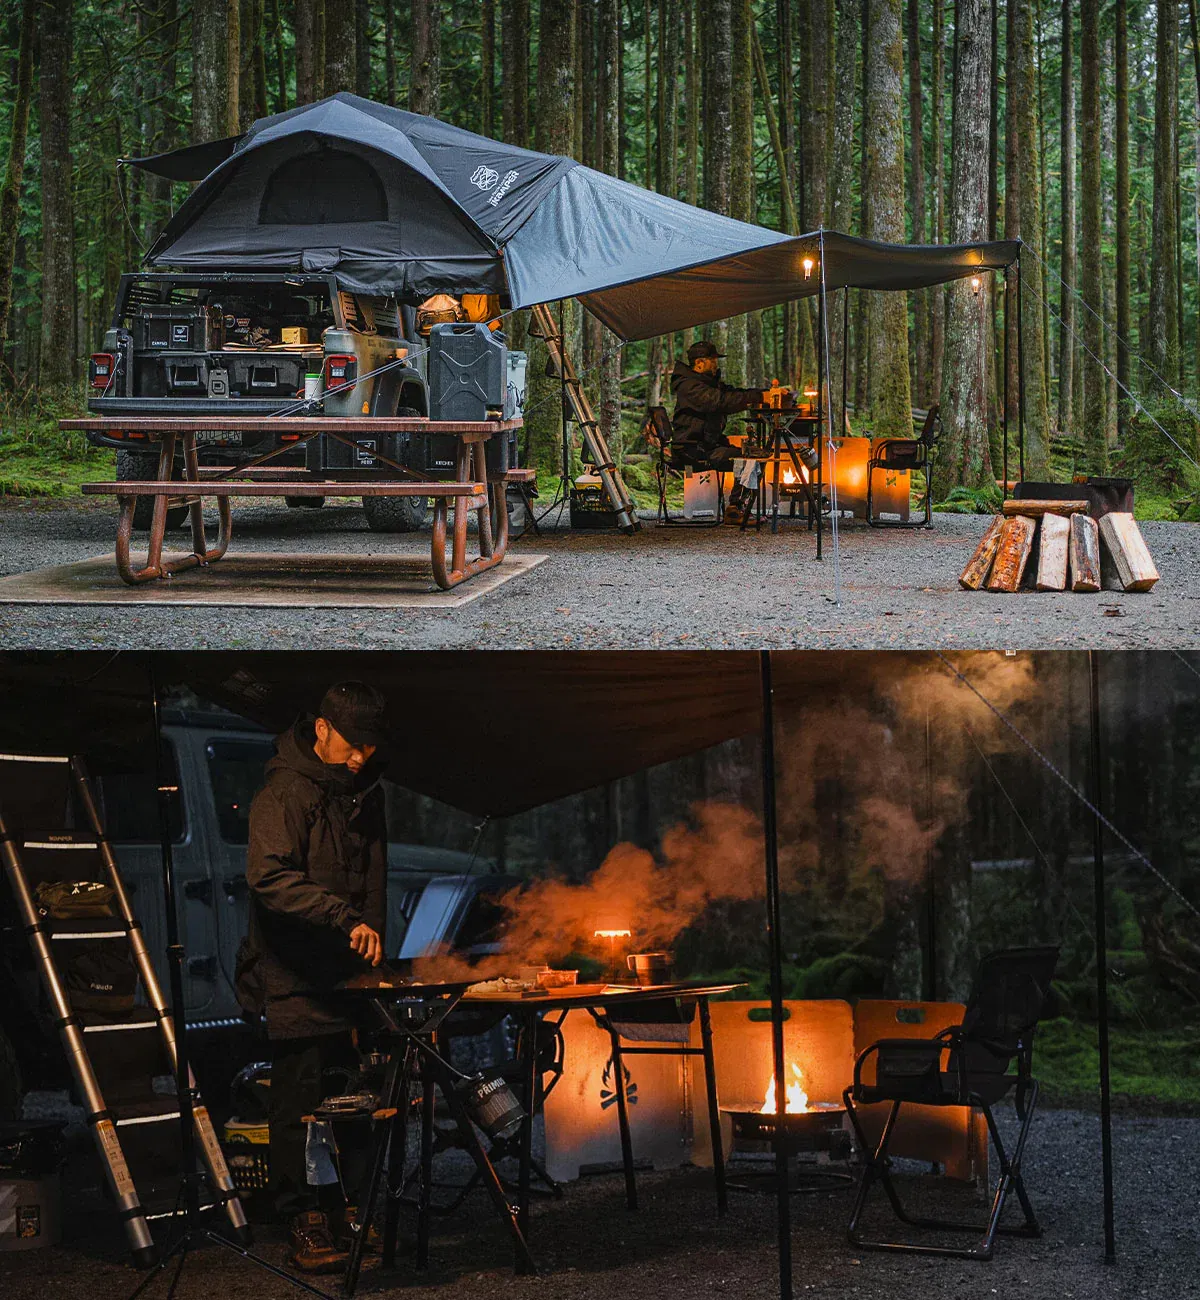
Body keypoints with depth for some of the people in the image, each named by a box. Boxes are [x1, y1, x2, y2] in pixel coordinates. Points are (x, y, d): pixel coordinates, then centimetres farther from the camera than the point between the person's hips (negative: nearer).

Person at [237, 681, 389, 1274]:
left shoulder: (365, 791, 12)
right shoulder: (284, 793, -13)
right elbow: (271, 876, -28)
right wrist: (345, 918, -35)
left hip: (350, 968, 7)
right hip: (294, 973, -7)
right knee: (299, 1092, -7)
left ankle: (353, 1208, 17)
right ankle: (304, 1220, -2)